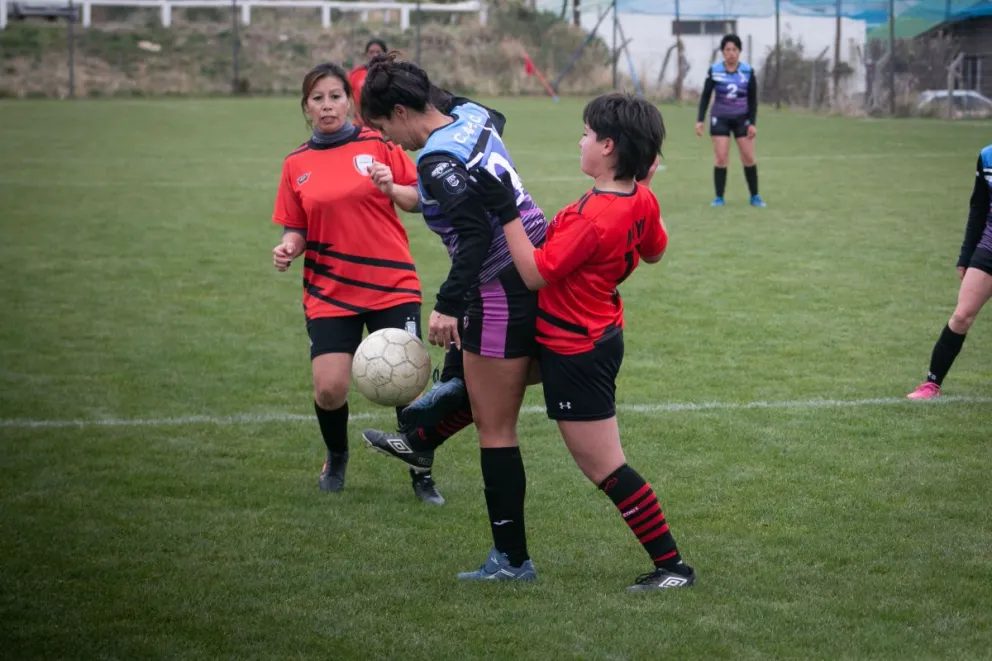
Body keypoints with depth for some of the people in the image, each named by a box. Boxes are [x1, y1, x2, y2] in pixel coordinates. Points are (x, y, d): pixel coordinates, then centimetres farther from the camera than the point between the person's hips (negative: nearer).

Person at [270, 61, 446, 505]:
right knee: (329, 389, -10)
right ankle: (336, 459, 22)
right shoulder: (296, 165, 7)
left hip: (392, 287, -1)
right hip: (330, 293, 1)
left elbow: (419, 201, 3)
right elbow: (296, 230, 11)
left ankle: (421, 473, 16)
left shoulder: (378, 144, 1)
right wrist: (288, 247, -10)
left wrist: (392, 189, -17)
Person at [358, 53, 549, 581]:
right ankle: (420, 442, 55)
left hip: (502, 296, -9)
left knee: (495, 428, 2)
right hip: (535, 275, 9)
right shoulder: (474, 118, 7)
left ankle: (512, 560, 8)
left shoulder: (436, 161, -18)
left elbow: (477, 233, -27)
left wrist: (448, 304, -27)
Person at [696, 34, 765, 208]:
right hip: (720, 118, -1)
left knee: (749, 158, 0)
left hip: (742, 119, 1)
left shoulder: (748, 71, -4)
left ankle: (755, 197, 13)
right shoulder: (714, 71, -6)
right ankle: (719, 198, 5)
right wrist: (699, 120, -6)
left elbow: (753, 100, 1)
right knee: (721, 159, -6)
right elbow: (705, 96, 0)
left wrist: (752, 123, -5)